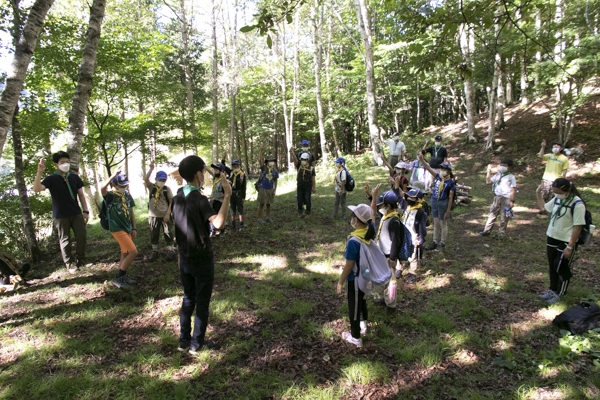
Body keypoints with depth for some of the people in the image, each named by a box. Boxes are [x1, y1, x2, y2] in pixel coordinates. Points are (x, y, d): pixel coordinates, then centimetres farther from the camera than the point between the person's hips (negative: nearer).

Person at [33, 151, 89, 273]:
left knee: (81, 236, 3)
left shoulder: (75, 177, 6)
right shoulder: (51, 179, -5)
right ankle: (70, 264, 15)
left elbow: (81, 195, 9)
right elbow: (37, 189, -20)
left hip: (76, 213, 3)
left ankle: (81, 260, 21)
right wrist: (39, 172, -32)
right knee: (64, 240, 5)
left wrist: (85, 211, 4)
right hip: (60, 215, -3)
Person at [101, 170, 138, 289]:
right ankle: (117, 278, 0)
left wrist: (134, 228, 10)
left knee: (125, 254, 16)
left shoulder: (127, 195, 5)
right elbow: (102, 188, -38)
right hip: (117, 229, -7)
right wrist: (113, 175, -34)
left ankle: (122, 277, 30)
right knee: (133, 252, -12)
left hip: (127, 228, 7)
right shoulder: (111, 196, -14)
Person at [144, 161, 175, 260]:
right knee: (154, 234, 12)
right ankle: (154, 251, 26)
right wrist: (151, 168, -25)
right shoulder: (152, 187, 0)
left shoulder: (167, 189, -4)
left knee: (168, 233, 4)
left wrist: (168, 214, -12)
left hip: (165, 216, -2)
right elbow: (145, 179, -19)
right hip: (153, 216, 2)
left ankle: (170, 250, 17)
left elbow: (171, 202, -5)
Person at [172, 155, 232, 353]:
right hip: (202, 258, -7)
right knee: (202, 302, 7)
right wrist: (227, 196, -36)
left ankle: (184, 340, 27)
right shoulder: (199, 199, -22)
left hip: (184, 257, 7)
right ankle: (197, 343, 18)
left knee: (188, 298, 19)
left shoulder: (177, 197, 3)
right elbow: (218, 223, -38)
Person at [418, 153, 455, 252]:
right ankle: (435, 241, 29)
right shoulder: (438, 176, 2)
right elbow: (429, 168, -4)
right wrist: (421, 160, -19)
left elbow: (450, 198, -12)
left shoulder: (451, 182, -12)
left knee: (443, 224, 8)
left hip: (443, 203, -6)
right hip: (434, 202, 6)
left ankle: (442, 243, 22)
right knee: (436, 223, 16)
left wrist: (448, 211, -14)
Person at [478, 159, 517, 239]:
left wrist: (512, 201, -12)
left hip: (506, 199, -5)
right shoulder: (497, 175, 12)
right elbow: (488, 182, 8)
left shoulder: (511, 177, -3)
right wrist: (489, 171, 7)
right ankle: (486, 231, 14)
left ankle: (501, 234, 11)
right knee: (492, 214, 8)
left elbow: (513, 190, -6)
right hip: (497, 197, 5)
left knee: (504, 217, 2)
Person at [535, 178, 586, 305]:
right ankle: (552, 289, 35)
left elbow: (577, 227, -20)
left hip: (566, 242, -7)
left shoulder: (577, 204, -21)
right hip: (551, 238, 7)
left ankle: (559, 293, 26)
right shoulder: (557, 199, 0)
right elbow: (543, 207, 22)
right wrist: (538, 194, 9)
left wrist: (570, 247, -20)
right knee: (552, 266, 18)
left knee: (562, 268, 8)